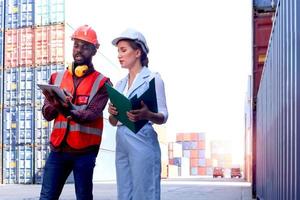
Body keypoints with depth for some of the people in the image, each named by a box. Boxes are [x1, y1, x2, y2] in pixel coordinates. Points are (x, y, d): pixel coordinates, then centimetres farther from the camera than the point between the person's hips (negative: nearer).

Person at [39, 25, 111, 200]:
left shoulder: (102, 82, -1)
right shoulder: (57, 78, 10)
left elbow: (93, 114, -14)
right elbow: (47, 114, 3)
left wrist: (69, 111, -33)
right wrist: (55, 105, -21)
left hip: (85, 150, -3)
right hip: (58, 147, 3)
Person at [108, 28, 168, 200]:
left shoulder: (153, 78, -1)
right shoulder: (120, 84, 17)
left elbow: (163, 116, -7)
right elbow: (114, 122, 16)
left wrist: (147, 115, -29)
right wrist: (112, 113, -7)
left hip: (142, 144, -6)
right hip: (122, 144, 6)